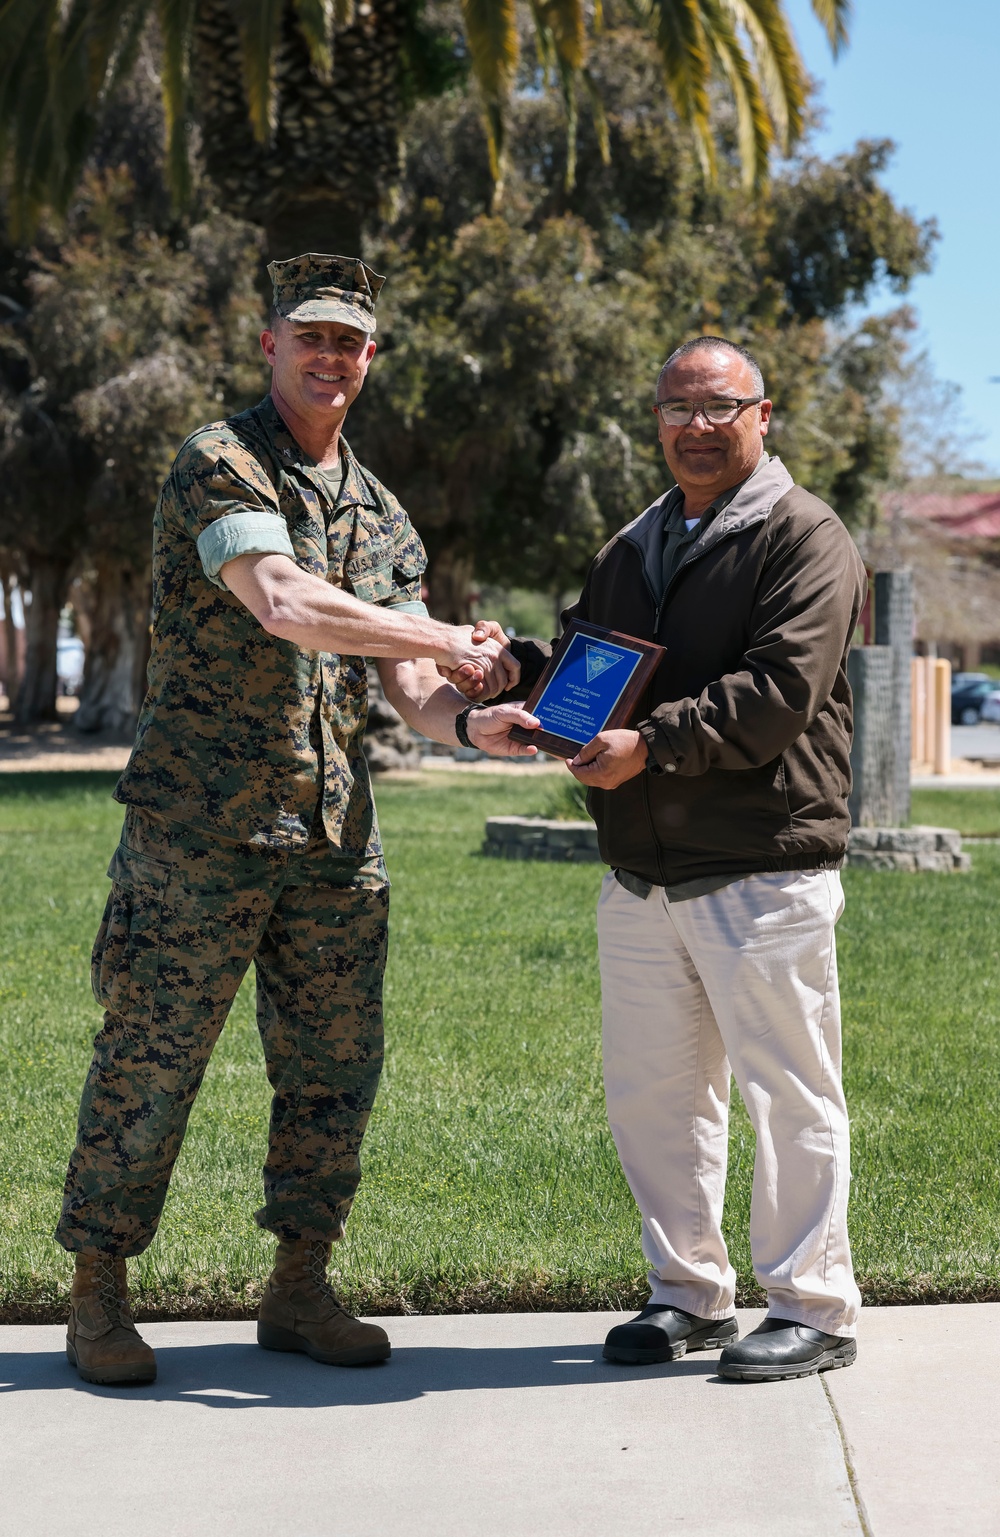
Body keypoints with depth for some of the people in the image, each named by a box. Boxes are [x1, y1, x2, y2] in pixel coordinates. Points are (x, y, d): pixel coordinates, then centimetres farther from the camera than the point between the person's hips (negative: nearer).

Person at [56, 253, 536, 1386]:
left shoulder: (379, 510, 16)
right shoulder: (219, 465, -7)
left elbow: (408, 683, 10)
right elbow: (284, 606, -23)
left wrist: (469, 722, -14)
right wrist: (459, 644, -16)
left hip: (334, 827, 7)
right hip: (203, 817, -6)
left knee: (336, 1067, 8)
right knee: (150, 1061, -1)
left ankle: (298, 1292, 20)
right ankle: (96, 1300, 10)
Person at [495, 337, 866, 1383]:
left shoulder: (804, 540, -5)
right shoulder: (631, 550, 19)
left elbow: (778, 693, -17)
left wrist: (653, 745, -23)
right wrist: (515, 670, 3)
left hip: (763, 879, -7)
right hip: (639, 882, 7)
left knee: (786, 1094, -1)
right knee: (652, 1097, 11)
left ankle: (812, 1307, 10)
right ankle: (689, 1294, 24)